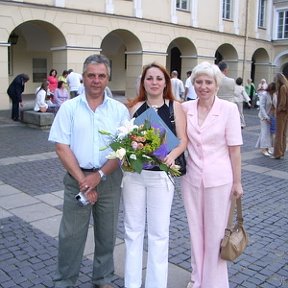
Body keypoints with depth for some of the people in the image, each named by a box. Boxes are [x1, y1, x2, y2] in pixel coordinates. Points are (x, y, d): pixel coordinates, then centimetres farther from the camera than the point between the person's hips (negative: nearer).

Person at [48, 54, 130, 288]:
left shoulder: (119, 110, 1)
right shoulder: (69, 108, -1)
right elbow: (61, 147, -5)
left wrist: (99, 175, -13)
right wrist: (82, 180, -12)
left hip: (109, 179, 1)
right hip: (77, 178, -1)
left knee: (107, 233, 13)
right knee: (71, 234, 6)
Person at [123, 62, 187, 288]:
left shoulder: (175, 107, -1)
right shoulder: (135, 107, 4)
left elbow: (183, 140, -3)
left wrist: (172, 155, -22)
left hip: (161, 174, -2)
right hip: (134, 174, 2)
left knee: (159, 233, 6)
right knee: (133, 229, 11)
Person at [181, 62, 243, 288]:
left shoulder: (229, 109, -9)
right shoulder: (185, 108, -1)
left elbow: (234, 148, -8)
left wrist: (237, 182, -6)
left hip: (218, 179, -3)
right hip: (191, 178, 3)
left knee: (215, 232, 9)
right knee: (196, 230, 16)